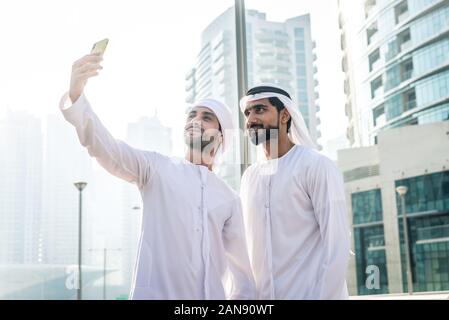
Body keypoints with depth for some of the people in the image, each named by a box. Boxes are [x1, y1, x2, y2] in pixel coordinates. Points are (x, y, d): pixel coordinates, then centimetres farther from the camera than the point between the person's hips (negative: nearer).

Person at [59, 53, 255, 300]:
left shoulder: (229, 199, 10)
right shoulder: (156, 167, 3)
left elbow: (241, 268, 15)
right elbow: (104, 145, -13)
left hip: (213, 295, 3)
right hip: (155, 293, -3)